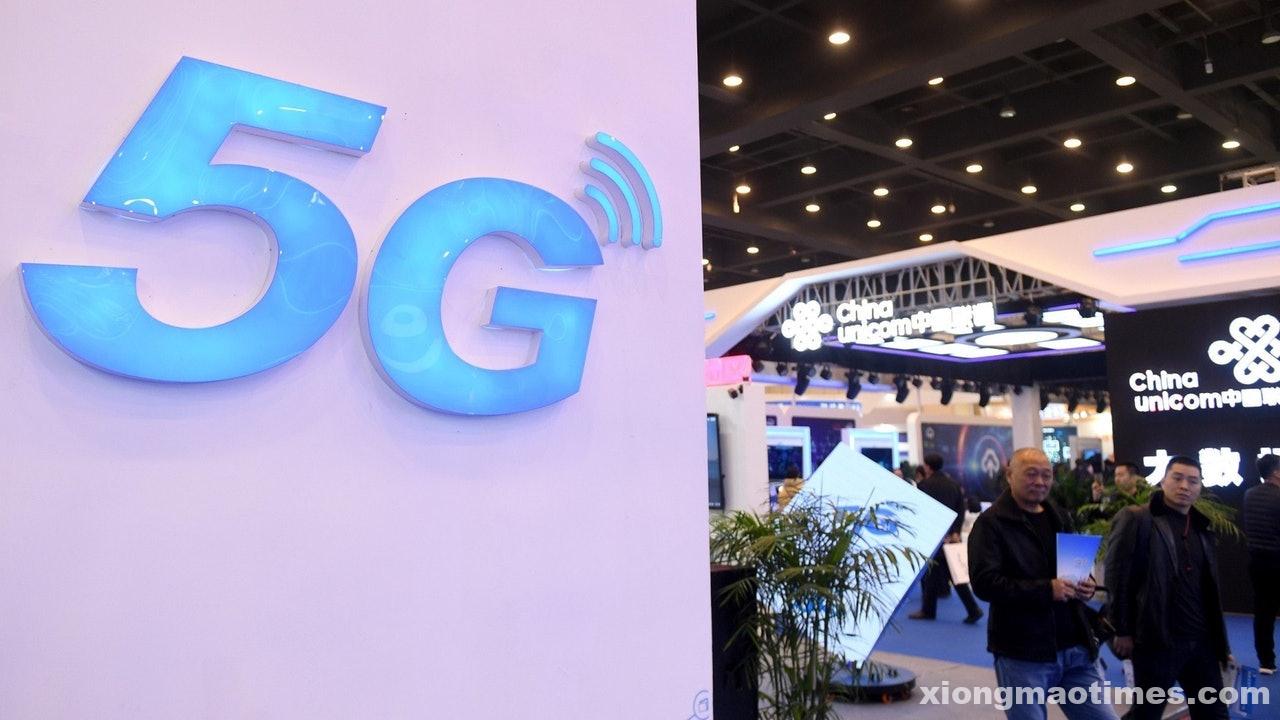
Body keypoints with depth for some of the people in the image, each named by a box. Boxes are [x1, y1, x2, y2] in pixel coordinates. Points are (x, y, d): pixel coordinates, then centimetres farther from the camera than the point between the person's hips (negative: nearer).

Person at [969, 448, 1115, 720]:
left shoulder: (1061, 518, 14)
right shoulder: (992, 523, -8)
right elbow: (984, 582, -18)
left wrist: (1087, 585, 0)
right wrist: (1046, 590, -25)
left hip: (1076, 648, 6)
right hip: (1022, 655, -6)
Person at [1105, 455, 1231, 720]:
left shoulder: (1201, 527, 14)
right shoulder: (1135, 519, -8)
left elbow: (1210, 589, 18)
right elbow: (1117, 577, -12)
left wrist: (1222, 643, 17)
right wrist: (1122, 631, -13)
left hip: (1201, 642, 6)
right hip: (1157, 642, -6)